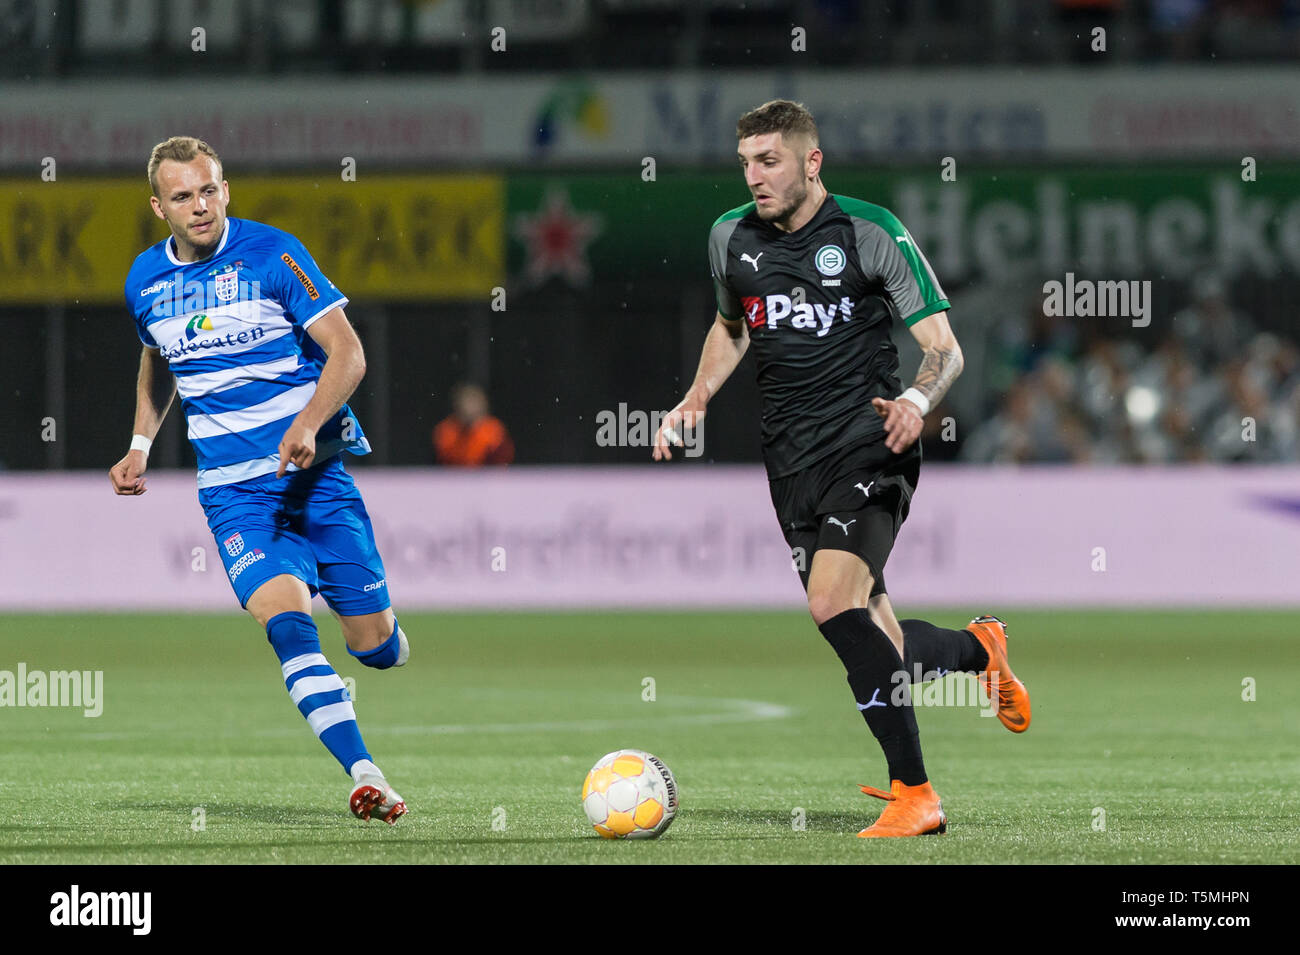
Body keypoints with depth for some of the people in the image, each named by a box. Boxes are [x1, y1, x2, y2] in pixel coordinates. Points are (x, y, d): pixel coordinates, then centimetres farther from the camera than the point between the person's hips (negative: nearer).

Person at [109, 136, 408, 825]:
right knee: (286, 621, -23)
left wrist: (307, 424, -23)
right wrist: (140, 445, 18)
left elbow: (347, 353, -8)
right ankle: (364, 777, -28)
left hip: (315, 473, -2)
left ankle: (387, 638, 38)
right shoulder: (145, 280, 7)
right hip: (233, 490, 2)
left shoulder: (273, 254, -6)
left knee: (374, 645, -1)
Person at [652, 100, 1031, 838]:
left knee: (834, 603, -27)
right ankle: (980, 649, 39)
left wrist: (918, 399, -27)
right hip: (793, 459, 5)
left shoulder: (870, 232, -7)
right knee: (878, 651, 4)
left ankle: (916, 795, -21)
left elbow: (945, 348, -6)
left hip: (868, 444, -5)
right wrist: (697, 400, 12)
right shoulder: (731, 238, 8)